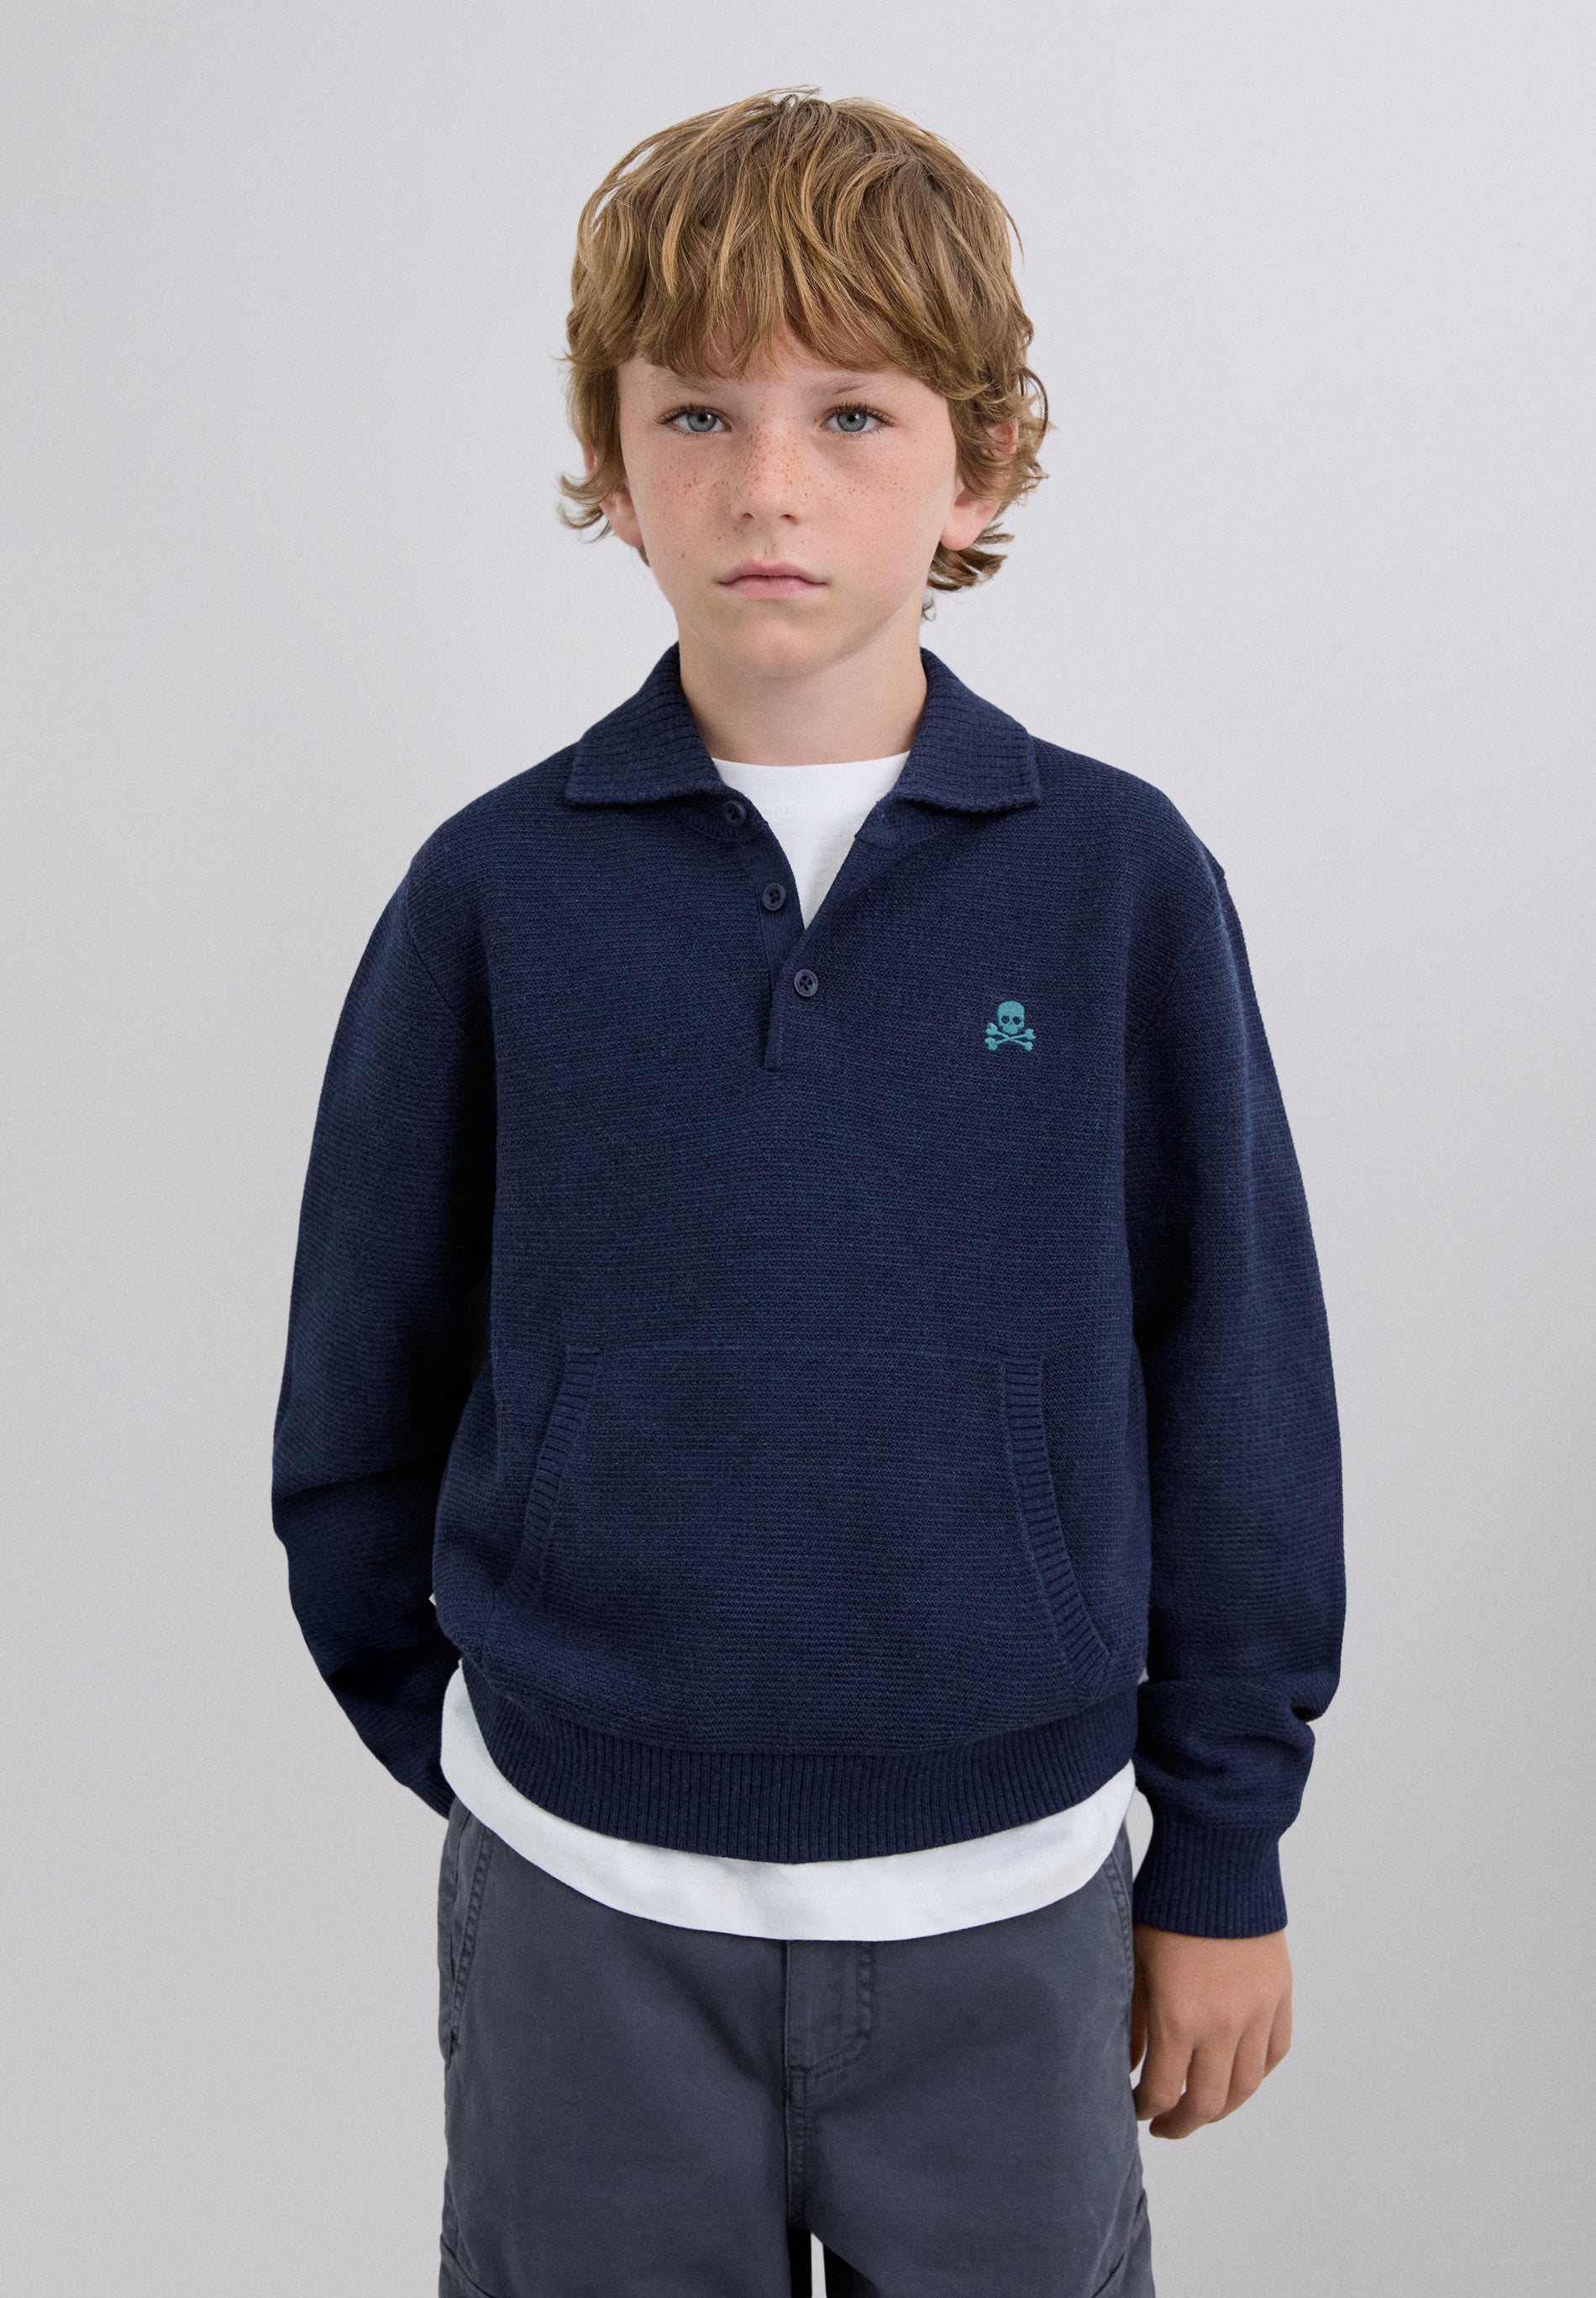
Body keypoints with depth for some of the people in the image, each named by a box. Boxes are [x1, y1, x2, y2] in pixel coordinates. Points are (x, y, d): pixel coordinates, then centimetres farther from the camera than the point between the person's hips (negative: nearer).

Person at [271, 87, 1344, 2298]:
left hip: (1007, 1888, 0)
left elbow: (1237, 1381, -1)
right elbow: (362, 1393, 3)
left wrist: (1227, 1853, 3)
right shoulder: (498, 891, -7)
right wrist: (455, 1731, 8)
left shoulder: (1119, 878, -8)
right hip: (583, 1896, 1)